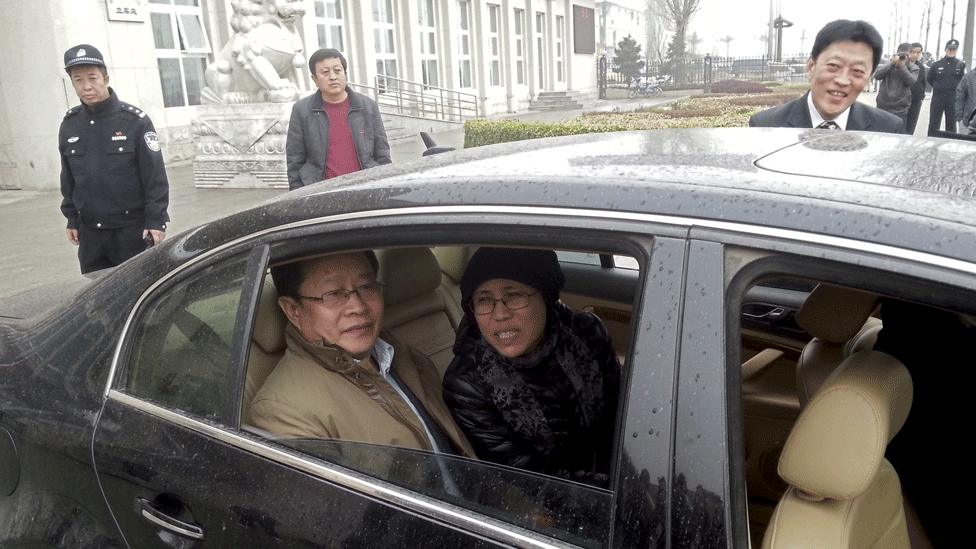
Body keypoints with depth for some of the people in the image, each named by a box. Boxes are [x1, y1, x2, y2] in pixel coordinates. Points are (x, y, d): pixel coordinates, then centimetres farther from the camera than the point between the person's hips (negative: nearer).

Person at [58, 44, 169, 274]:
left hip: (133, 228, -4)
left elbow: (155, 176, -9)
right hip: (89, 231, 5)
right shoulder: (70, 124, 7)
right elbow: (68, 177, 15)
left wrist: (156, 221, -12)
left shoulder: (135, 120, -8)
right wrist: (72, 219, 13)